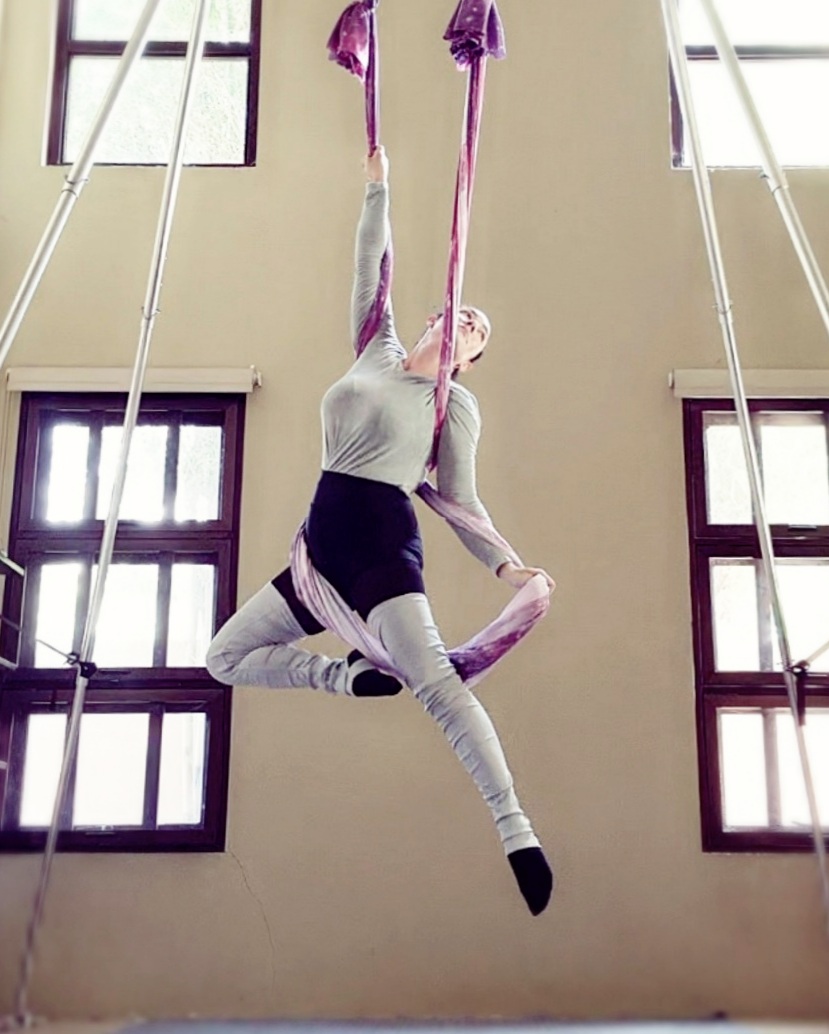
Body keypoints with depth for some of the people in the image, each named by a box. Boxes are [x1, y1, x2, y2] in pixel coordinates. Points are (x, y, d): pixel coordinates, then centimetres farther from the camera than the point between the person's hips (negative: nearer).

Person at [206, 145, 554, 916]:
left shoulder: (456, 404, 6)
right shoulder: (377, 349, 17)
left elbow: (459, 498, 5)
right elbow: (371, 266, 19)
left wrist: (506, 565, -4)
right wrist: (378, 185, 18)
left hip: (384, 547, -6)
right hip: (322, 549, 6)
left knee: (434, 683, -24)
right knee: (225, 657, 6)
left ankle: (517, 834, -24)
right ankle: (347, 675, 6)